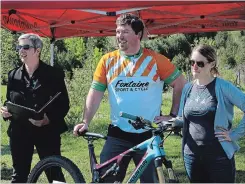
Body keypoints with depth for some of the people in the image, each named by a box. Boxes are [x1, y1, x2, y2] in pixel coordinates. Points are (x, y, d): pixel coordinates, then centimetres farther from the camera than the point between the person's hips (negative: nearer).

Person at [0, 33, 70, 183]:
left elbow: (64, 105, -5)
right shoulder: (13, 75, 9)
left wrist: (47, 119, -21)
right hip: (20, 132, 4)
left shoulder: (54, 74, -3)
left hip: (47, 132, -4)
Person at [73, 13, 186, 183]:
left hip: (149, 136, -1)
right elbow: (95, 93, 2)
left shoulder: (155, 60, -3)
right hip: (117, 135, 2)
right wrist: (85, 122, -8)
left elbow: (180, 84, 4)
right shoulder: (108, 61, 2)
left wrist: (173, 115, 1)